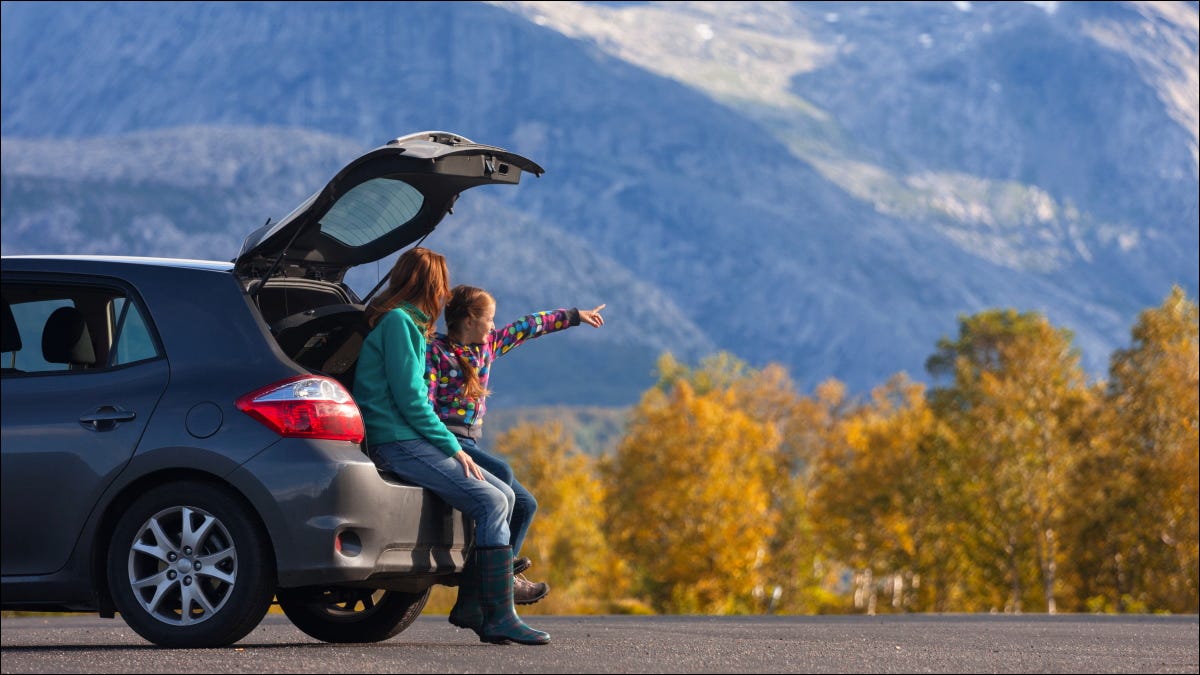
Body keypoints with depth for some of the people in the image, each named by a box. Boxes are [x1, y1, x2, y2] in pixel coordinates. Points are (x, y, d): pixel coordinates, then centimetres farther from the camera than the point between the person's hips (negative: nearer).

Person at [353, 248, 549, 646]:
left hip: (410, 440, 10)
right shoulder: (397, 322, -10)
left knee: (504, 494, 6)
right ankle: (500, 618, -21)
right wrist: (453, 448, -12)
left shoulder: (406, 322, 21)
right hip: (396, 444, -10)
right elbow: (409, 399, -16)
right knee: (491, 502, -19)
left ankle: (471, 603, 5)